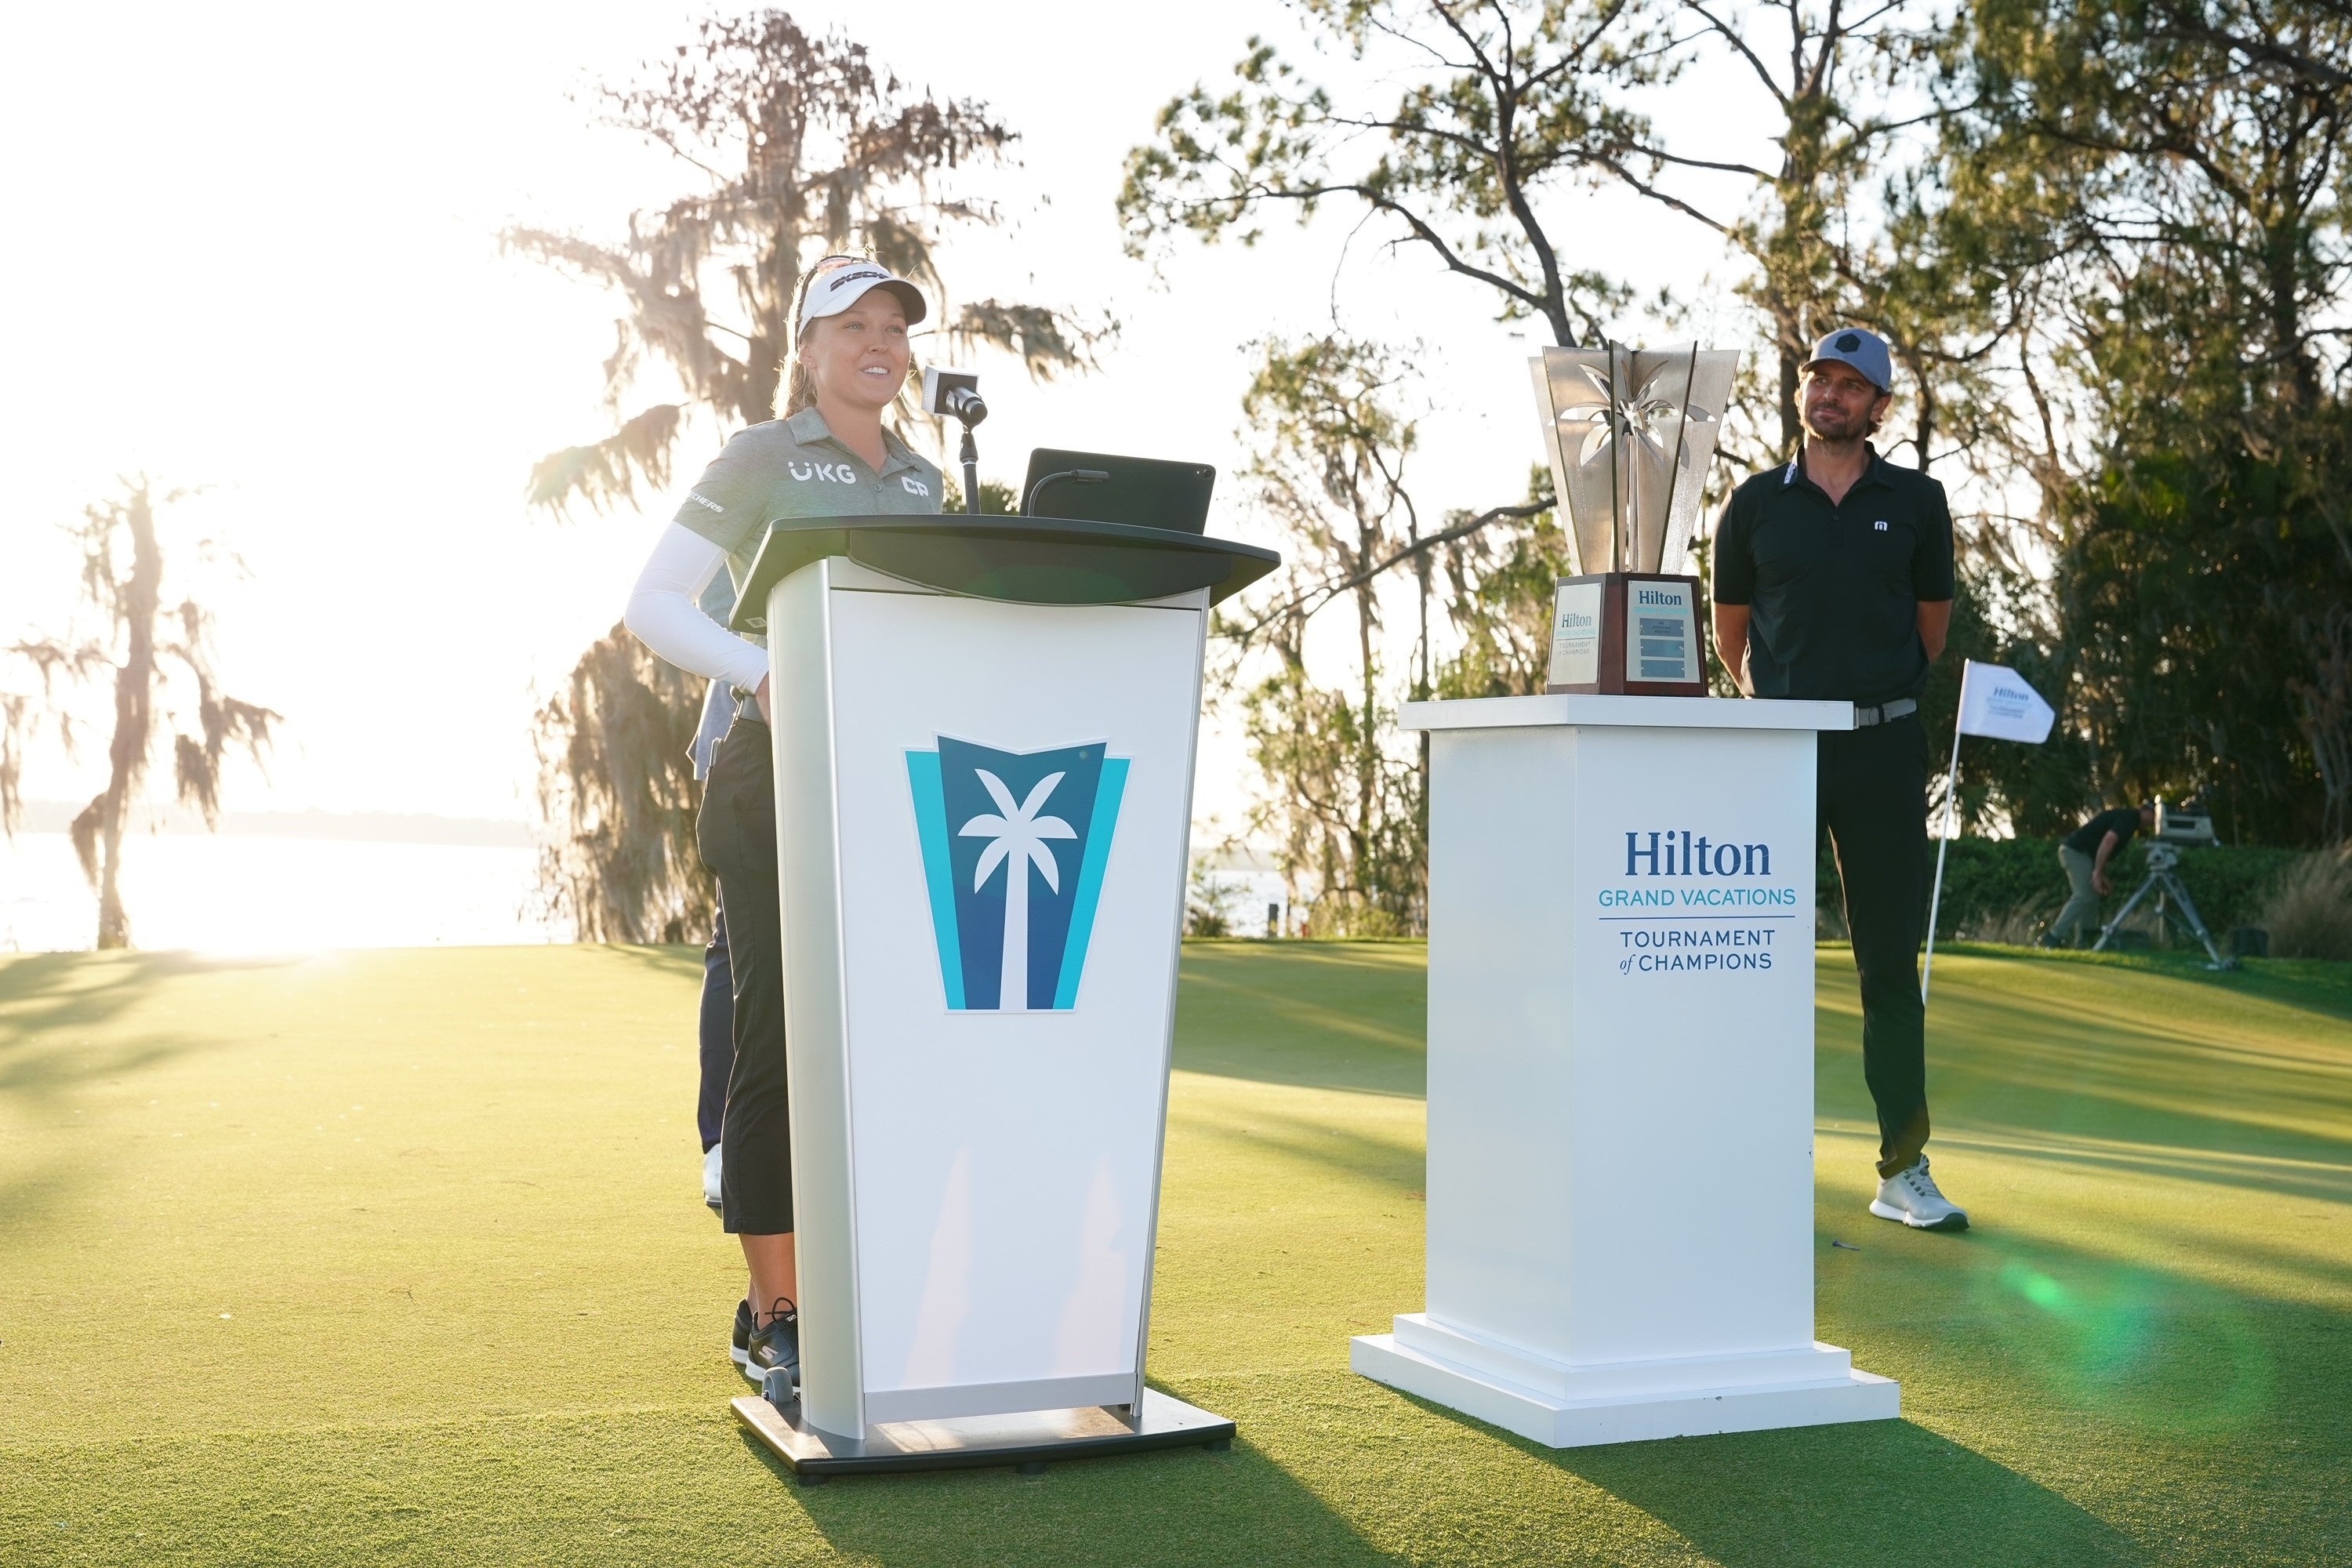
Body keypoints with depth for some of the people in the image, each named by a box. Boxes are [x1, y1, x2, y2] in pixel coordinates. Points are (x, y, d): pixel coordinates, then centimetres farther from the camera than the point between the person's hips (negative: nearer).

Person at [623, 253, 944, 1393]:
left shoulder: (923, 484, 19)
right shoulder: (759, 460, 3)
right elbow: (652, 604, -5)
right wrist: (766, 673, -20)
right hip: (780, 780, -5)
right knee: (780, 1040, -5)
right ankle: (776, 1311, 1)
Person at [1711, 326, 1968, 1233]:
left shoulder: (1916, 503, 6)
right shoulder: (1755, 504, 6)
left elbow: (1932, 624, 17)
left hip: (1883, 748, 0)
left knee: (1891, 957, 3)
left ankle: (1904, 1169, 8)